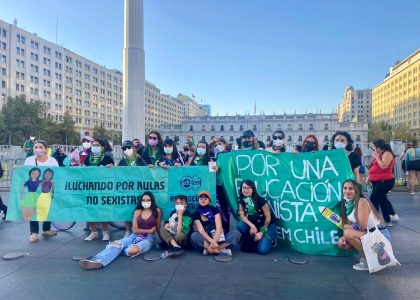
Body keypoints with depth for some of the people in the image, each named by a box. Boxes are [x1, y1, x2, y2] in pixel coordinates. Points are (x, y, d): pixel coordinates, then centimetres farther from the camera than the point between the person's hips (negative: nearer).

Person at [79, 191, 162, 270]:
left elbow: (157, 228, 10)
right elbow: (135, 230, 0)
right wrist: (149, 231, -6)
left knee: (132, 251, -36)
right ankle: (98, 261, -48)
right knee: (115, 244, -28)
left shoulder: (157, 211, 1)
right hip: (135, 236, 3)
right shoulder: (137, 212, 8)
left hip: (149, 238, -3)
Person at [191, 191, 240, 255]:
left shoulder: (214, 210, 0)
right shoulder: (196, 214, -1)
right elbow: (201, 231, -13)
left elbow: (219, 228, -11)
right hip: (205, 239, -1)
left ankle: (210, 249, -31)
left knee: (236, 233, -21)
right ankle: (220, 250, -29)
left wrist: (213, 242, -27)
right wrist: (212, 241, -30)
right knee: (194, 236, -32)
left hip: (217, 237, 1)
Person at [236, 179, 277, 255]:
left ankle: (269, 239, 11)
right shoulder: (242, 200, -8)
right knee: (239, 225, -26)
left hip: (267, 225, -5)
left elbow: (268, 218, -15)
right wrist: (252, 226, -28)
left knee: (262, 250, -24)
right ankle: (253, 240, 0)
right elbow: (242, 215, -13)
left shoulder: (260, 200, -22)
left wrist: (262, 232, -14)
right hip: (254, 223, 5)